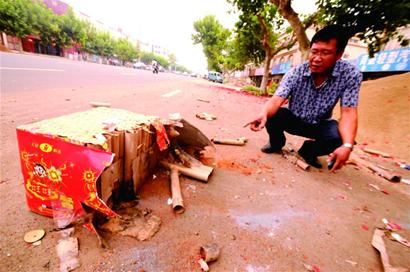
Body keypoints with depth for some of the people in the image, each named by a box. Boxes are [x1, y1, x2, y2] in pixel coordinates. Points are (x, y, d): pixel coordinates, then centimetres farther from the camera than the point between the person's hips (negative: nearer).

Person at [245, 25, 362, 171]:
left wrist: (347, 146, -41)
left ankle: (309, 150, 4)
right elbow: (277, 99, -31)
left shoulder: (351, 74, -19)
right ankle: (277, 143, 6)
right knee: (272, 115, -28)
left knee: (340, 138, -31)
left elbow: (348, 112, -24)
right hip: (293, 120, 1)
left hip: (320, 125, 0)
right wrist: (264, 114, -54)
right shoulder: (296, 73, -19)